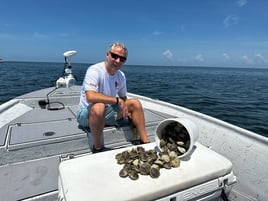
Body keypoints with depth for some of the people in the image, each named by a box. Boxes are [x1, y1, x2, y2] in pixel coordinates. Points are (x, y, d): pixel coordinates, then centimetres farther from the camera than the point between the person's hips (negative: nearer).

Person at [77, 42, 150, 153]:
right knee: (99, 106, -40)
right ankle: (97, 148, -19)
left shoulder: (121, 76, 1)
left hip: (108, 112, 6)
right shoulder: (94, 70, -21)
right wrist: (117, 100, -30)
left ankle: (145, 142, 0)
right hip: (87, 112, -6)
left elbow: (123, 98, 13)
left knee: (135, 103, -6)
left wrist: (128, 111, -6)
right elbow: (90, 96, -36)